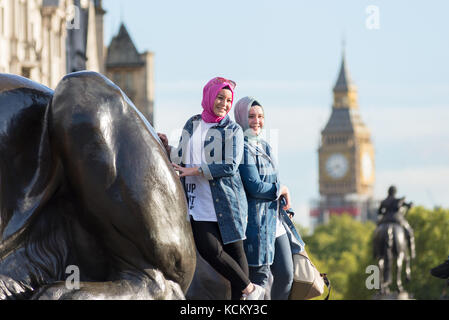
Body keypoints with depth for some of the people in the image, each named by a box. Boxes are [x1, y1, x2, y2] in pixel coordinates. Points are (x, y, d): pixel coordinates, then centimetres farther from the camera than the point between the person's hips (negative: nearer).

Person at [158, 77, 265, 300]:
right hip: (198, 204, 3)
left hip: (226, 200, -3)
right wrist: (167, 148, 4)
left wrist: (194, 171, -14)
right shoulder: (192, 125, 13)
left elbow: (229, 167, -11)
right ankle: (250, 290, 2)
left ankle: (240, 296, 6)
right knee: (209, 250, -9)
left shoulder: (233, 130, 0)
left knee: (234, 251, -2)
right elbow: (182, 159, 23)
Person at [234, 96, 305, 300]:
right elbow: (255, 187, -19)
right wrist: (282, 190, -4)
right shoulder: (242, 148, -12)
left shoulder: (264, 147, 17)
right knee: (259, 276, -9)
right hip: (256, 222, -9)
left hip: (276, 222, 9)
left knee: (286, 275, 7)